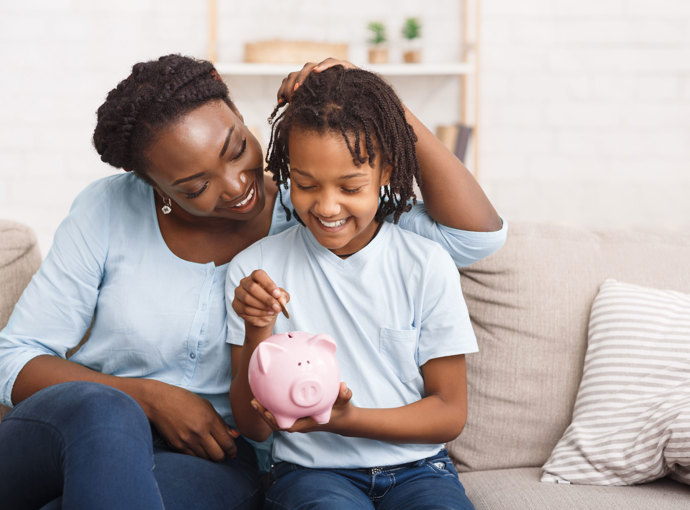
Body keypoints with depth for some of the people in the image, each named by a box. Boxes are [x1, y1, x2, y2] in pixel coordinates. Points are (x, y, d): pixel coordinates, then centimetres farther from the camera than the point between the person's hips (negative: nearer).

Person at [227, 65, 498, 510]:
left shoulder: (426, 265, -1)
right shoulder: (255, 270, 0)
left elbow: (450, 413, 1)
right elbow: (254, 427, 2)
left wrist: (345, 419, -15)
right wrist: (258, 332, -17)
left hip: (415, 465, 2)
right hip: (311, 469, -1)